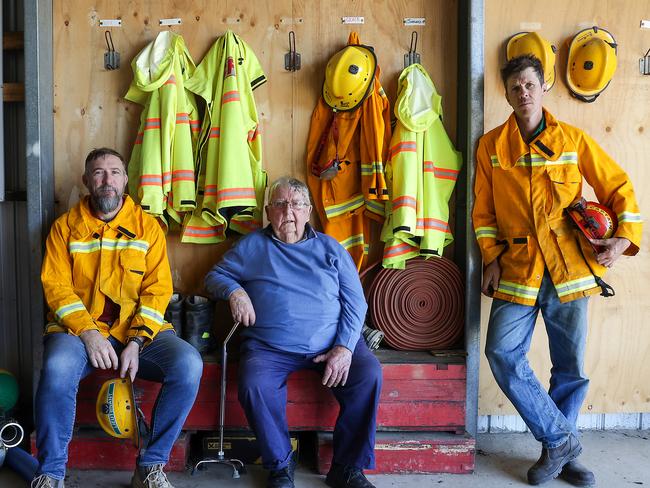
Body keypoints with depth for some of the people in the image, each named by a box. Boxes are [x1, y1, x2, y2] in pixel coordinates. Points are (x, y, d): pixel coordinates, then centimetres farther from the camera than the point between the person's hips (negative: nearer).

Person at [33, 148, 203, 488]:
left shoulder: (148, 227, 9)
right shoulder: (66, 227, 8)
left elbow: (157, 290, 1)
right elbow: (56, 286, -1)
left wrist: (136, 342, -13)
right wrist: (89, 333, -17)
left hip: (138, 331, 1)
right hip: (78, 329, -1)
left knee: (189, 364, -25)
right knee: (57, 368, -34)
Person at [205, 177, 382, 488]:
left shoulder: (330, 248, 15)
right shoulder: (252, 246, 15)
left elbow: (355, 301, 8)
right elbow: (215, 276, 19)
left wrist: (344, 347, -8)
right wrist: (234, 290, -5)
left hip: (330, 344, 1)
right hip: (269, 347, -1)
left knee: (369, 374, -25)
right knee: (254, 386, -31)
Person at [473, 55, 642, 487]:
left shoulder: (572, 139, 6)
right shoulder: (491, 146, 6)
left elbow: (619, 188, 9)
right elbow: (484, 211, 9)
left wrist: (624, 236, -4)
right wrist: (492, 258, 0)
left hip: (569, 268, 0)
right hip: (517, 268, 0)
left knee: (571, 366, 5)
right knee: (504, 354, -11)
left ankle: (559, 449, 25)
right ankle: (561, 439, 6)